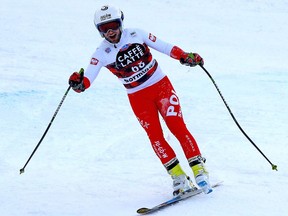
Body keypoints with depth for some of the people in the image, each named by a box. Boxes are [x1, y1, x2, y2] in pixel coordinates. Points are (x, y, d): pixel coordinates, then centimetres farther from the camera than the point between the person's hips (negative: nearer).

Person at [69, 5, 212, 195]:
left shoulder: (136, 35, -6)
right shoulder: (101, 54, -8)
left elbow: (165, 47, 2)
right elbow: (89, 78, -18)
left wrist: (185, 56, -10)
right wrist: (79, 83, -40)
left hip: (161, 85, -1)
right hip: (138, 98, 1)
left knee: (177, 127, -13)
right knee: (155, 136, -9)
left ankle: (199, 168, -6)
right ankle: (179, 177, -1)